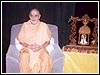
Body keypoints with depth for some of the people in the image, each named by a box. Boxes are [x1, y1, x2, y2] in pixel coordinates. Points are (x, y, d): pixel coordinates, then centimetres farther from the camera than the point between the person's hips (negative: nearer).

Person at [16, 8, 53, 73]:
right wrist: (29, 46, -13)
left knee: (46, 57, -32)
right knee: (24, 56, -34)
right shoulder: (25, 25, 7)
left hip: (40, 49, 0)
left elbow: (48, 41, 7)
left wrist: (41, 47, -13)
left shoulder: (44, 26, 6)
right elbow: (21, 40, 6)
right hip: (27, 48, 0)